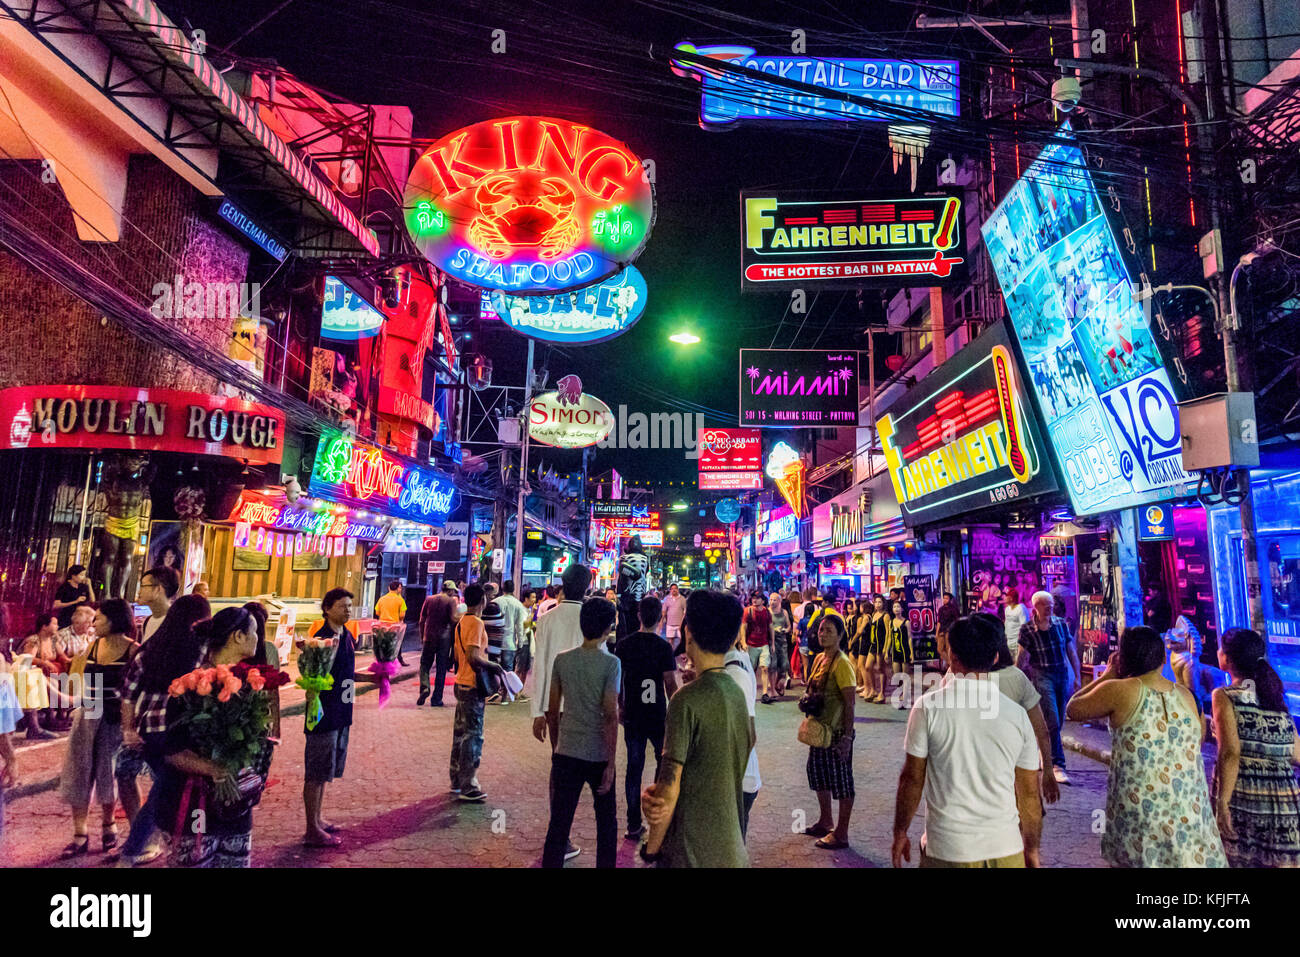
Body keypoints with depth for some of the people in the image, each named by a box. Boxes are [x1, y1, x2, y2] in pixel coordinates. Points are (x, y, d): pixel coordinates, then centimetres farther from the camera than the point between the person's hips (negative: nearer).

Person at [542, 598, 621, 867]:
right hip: (598, 756, -3)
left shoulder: (562, 659, 0)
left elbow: (552, 711, 5)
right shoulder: (611, 664, -11)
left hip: (566, 754, 3)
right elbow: (611, 716, -15)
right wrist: (610, 764, -10)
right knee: (606, 821, 17)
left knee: (559, 822, 9)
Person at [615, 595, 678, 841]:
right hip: (657, 716, -3)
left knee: (634, 767, 10)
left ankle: (634, 825, 14)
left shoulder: (624, 645, -2)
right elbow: (670, 683, -12)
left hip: (632, 716, 3)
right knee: (665, 761, 18)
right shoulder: (664, 647, -12)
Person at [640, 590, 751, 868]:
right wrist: (654, 792, -1)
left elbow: (670, 788, -18)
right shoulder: (737, 692, 4)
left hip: (691, 853, -7)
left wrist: (651, 849, -4)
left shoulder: (687, 700, -20)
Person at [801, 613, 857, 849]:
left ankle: (841, 834, 15)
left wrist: (846, 737, -22)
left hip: (837, 732, -9)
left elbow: (849, 703, -20)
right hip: (819, 729, 9)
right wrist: (806, 702, 6)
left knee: (841, 781, 3)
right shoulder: (819, 659, 7)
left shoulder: (841, 664, -18)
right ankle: (825, 822, 38)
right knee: (818, 774, 20)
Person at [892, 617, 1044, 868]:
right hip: (1006, 850, 2)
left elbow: (912, 779, -7)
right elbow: (1030, 794, 4)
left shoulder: (928, 706, -11)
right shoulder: (1017, 714, -3)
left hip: (947, 849, -2)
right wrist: (1032, 850, 17)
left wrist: (900, 834, 6)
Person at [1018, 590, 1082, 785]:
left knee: (1059, 721, 11)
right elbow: (1021, 658, -2)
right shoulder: (1027, 629, -5)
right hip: (1042, 676, -5)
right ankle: (1058, 766, -11)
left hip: (1063, 675, 5)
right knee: (1052, 721, -13)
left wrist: (1077, 676, 9)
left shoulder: (1060, 624, 6)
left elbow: (1071, 652, 11)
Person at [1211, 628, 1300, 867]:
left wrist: (1222, 802, -16)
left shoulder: (1224, 696, -6)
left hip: (1242, 797, -4)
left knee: (1237, 860, 9)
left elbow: (1230, 753, -16)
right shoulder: (1275, 694, 9)